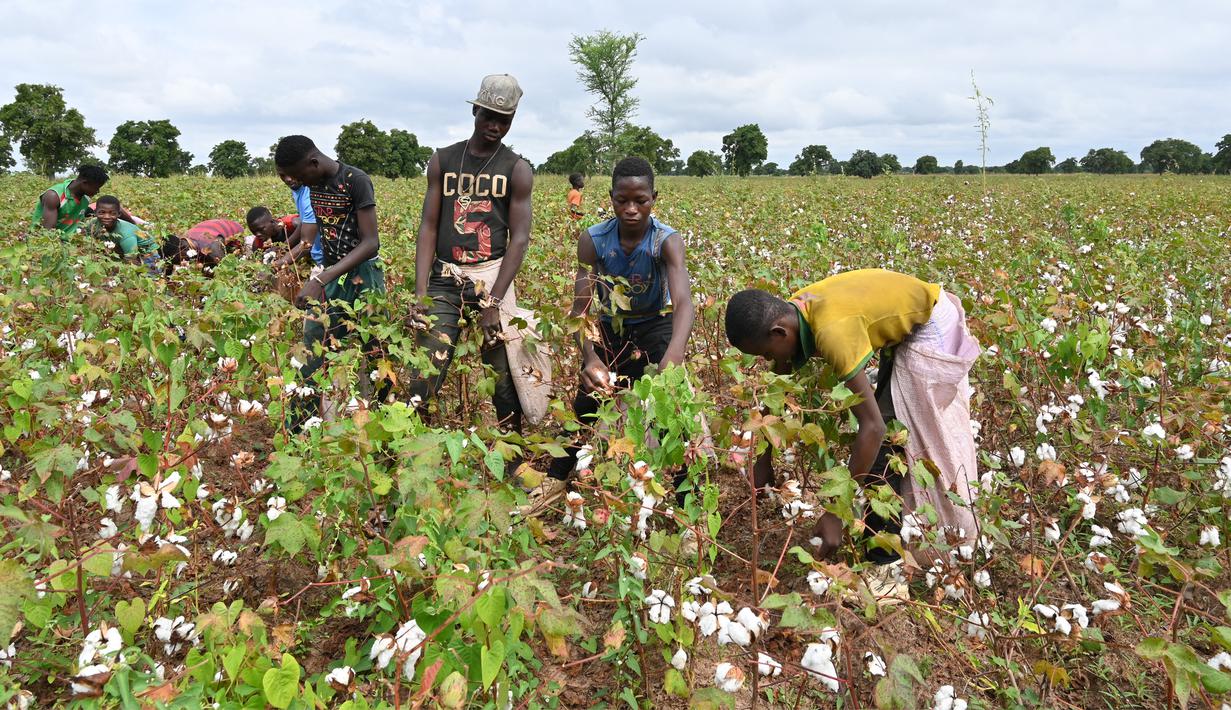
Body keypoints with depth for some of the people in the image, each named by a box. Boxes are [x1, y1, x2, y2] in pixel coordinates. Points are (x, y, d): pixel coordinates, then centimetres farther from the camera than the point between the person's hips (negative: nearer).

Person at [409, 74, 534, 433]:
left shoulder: (517, 170, 2)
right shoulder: (442, 160, 9)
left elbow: (519, 239, -3)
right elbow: (428, 227, 6)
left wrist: (494, 303, -12)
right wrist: (420, 293, -5)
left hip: (492, 276, -1)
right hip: (444, 278, 2)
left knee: (503, 376, 1)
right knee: (423, 378, -6)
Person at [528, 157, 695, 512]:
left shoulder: (667, 241, -29)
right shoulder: (592, 240, -23)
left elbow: (683, 302, -44)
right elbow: (580, 308, -28)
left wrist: (674, 355, -64)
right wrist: (589, 357, -48)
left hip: (654, 329, -2)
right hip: (609, 329, 2)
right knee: (585, 405, 10)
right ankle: (556, 479, 32)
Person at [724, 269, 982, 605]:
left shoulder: (832, 331, -37)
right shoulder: (790, 315, -11)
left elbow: (872, 426, -37)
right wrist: (763, 459, 8)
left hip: (933, 331, -9)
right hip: (908, 328, 9)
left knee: (884, 441, -12)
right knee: (888, 438, 18)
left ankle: (887, 570, -5)